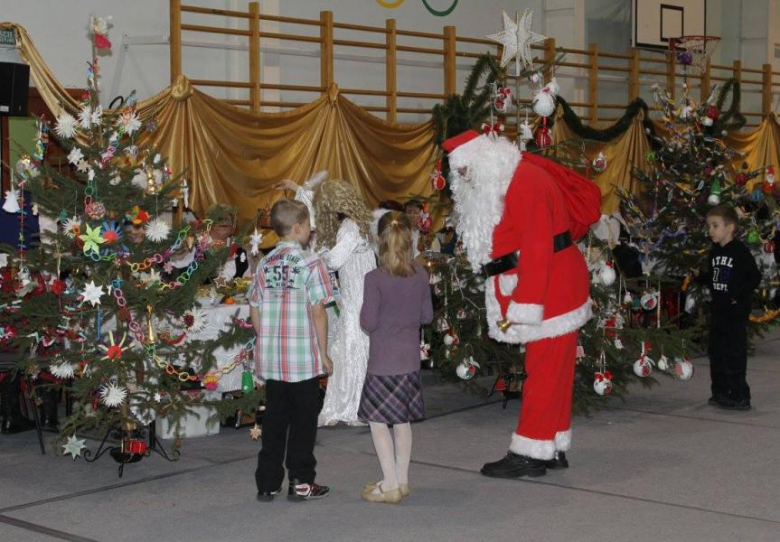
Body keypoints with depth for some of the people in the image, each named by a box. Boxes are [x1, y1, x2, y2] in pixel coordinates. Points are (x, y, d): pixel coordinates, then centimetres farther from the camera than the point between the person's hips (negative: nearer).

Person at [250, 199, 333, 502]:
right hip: (304, 357, -5)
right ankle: (301, 482, 13)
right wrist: (324, 353, -4)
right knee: (303, 420, 7)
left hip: (270, 358, 5)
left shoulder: (264, 265, 6)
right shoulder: (310, 263, -9)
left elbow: (254, 311, 8)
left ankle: (268, 483, 17)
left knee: (274, 419, 13)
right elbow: (318, 311, -11)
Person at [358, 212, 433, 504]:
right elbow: (427, 315, 6)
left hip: (383, 361, -6)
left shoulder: (375, 279, -16)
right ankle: (402, 480, 24)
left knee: (377, 421, 4)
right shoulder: (421, 274, -2)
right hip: (410, 358, 6)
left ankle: (390, 485, 3)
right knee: (402, 420, 15)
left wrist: (364, 313, 6)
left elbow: (369, 322, -14)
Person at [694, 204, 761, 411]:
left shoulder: (740, 251, -12)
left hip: (736, 311, -8)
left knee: (734, 354, -6)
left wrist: (739, 295, -19)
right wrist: (698, 275, 4)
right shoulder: (715, 252, 12)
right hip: (718, 310, 8)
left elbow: (754, 277, -13)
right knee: (716, 352, 12)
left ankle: (740, 396, 0)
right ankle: (720, 393, 23)